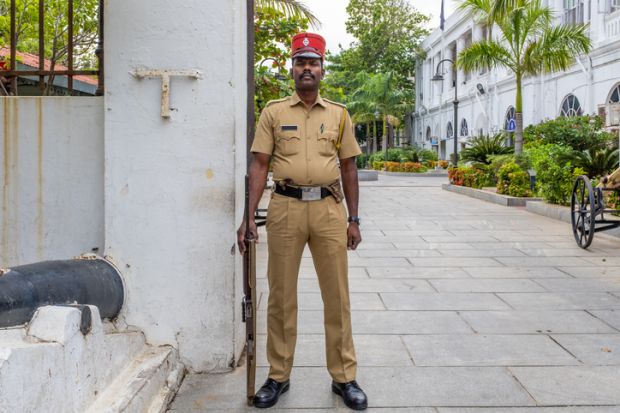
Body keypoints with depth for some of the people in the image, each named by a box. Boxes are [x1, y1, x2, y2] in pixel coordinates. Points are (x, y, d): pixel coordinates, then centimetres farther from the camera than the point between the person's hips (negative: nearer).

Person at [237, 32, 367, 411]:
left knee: (337, 295, 5)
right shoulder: (274, 112, 6)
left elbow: (349, 169, 11)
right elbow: (259, 165, 2)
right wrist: (249, 217, -6)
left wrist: (353, 219, 7)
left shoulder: (338, 114, 11)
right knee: (282, 295, 6)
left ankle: (344, 376, 18)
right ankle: (279, 376, 20)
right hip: (285, 208, -1)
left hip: (329, 209, 1)